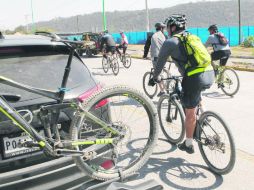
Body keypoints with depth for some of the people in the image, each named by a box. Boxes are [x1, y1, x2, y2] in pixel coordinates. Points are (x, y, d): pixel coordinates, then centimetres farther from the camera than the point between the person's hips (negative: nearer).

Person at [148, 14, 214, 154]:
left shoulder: (170, 42, 3)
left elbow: (160, 62, 11)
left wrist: (154, 78, 27)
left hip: (195, 78, -7)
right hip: (210, 75, 7)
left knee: (190, 113, 8)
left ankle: (188, 144, 22)